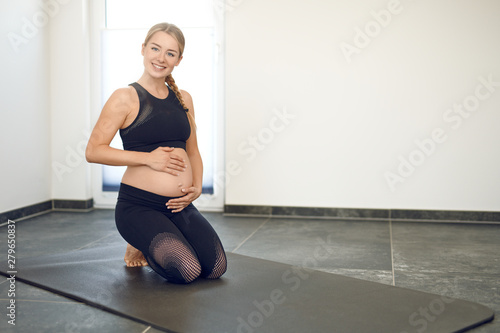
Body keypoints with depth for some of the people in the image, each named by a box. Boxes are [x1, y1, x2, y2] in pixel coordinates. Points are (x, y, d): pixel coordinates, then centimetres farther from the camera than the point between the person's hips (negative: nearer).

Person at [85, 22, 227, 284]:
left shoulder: (183, 99, 11)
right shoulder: (125, 98, -6)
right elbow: (93, 151, -11)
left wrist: (197, 187, 1)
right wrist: (147, 158, -17)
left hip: (180, 205, 6)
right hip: (138, 206, -6)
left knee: (216, 268, -9)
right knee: (186, 270, -22)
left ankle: (155, 246, 19)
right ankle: (138, 247, 10)